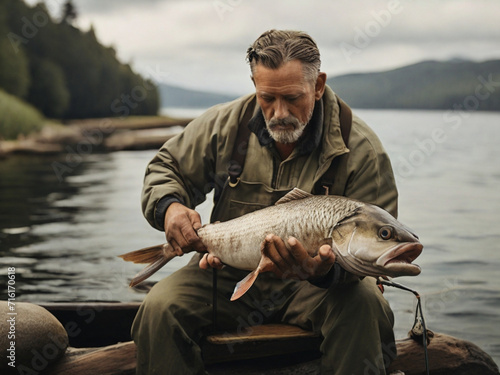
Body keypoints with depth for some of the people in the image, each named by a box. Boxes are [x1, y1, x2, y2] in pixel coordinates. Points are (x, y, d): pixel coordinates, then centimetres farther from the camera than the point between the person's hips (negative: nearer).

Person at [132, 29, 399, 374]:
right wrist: (169, 205, -13)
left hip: (313, 285, -1)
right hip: (228, 273, 2)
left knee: (364, 305, -32)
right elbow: (166, 168, 13)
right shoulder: (225, 125, -3)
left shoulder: (361, 148, -12)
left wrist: (327, 270, -38)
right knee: (160, 308, -24)